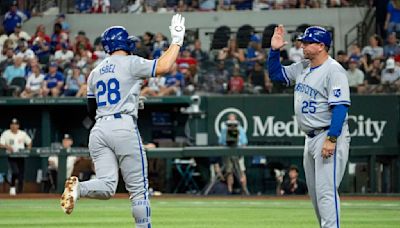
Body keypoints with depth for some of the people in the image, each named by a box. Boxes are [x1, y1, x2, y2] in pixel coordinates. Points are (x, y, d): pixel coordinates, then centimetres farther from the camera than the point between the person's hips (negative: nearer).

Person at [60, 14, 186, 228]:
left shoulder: (95, 72, 18)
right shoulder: (130, 63, 0)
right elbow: (163, 66, -9)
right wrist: (176, 40, 2)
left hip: (98, 130, 5)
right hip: (124, 128, -5)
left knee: (107, 186, -4)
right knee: (138, 188, 1)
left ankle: (79, 187, -32)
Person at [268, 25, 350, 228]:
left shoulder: (333, 70, -14)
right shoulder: (302, 68, 12)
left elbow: (340, 106, -21)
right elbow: (275, 74, 24)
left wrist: (331, 139, -27)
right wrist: (274, 50, 7)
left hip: (330, 136, -10)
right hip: (311, 139, 10)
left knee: (326, 191, -16)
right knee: (315, 193, 12)